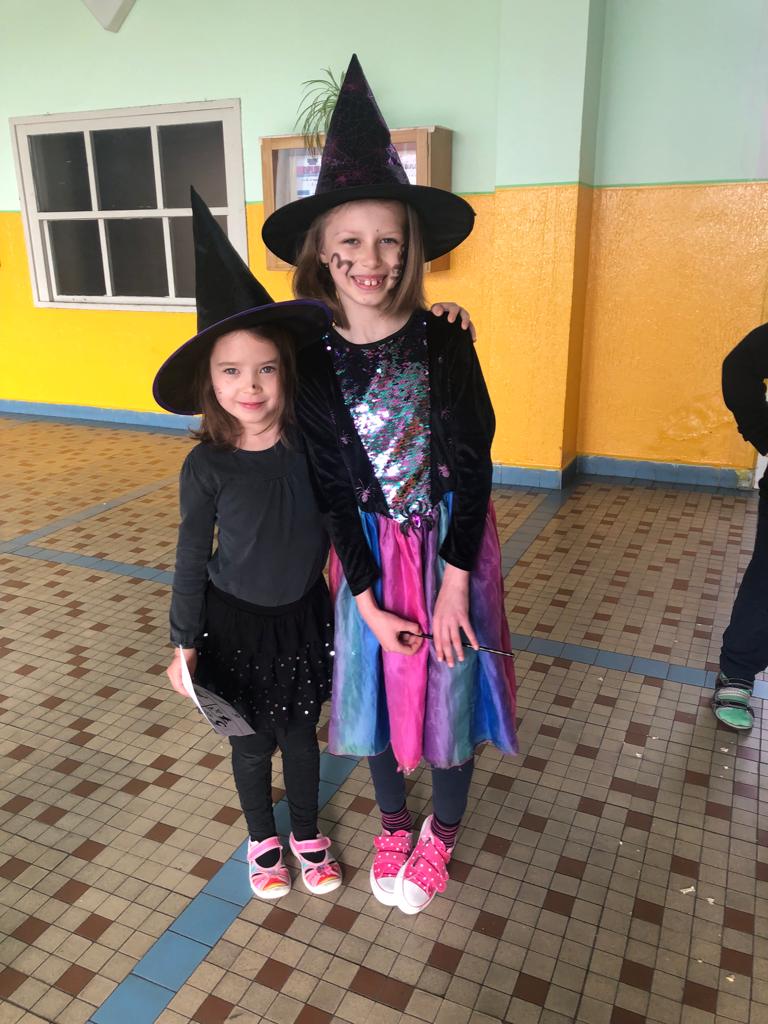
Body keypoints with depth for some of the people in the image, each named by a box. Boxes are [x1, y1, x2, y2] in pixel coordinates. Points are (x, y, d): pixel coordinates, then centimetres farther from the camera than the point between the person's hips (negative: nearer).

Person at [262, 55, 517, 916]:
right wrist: (369, 601, -9)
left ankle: (442, 828, 40)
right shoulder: (313, 362, -9)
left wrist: (453, 583, -13)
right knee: (376, 685, 15)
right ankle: (393, 824, 43)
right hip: (370, 552, 1)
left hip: (451, 543, -1)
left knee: (450, 681, 12)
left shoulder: (445, 343, -12)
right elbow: (332, 491, -6)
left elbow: (473, 466, -10)